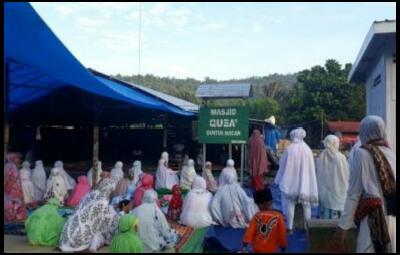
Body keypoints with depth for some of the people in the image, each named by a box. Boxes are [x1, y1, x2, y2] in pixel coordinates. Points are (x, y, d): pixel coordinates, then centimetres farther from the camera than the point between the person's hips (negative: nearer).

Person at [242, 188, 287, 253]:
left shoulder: (257, 216, -8)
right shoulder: (278, 216, -11)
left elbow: (249, 231, -8)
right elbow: (282, 234, -5)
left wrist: (244, 245, -6)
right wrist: (283, 246, 9)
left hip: (257, 248, 2)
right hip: (271, 249, -2)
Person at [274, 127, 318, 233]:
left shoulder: (289, 149, -12)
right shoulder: (307, 149, -3)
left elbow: (282, 165, -4)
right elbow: (311, 168, 3)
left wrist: (279, 180, 10)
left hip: (290, 182, -3)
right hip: (305, 182, 3)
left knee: (290, 204, 5)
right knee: (306, 205, 13)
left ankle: (290, 227, 8)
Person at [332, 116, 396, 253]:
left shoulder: (362, 153, -5)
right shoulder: (391, 153, 8)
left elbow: (354, 193, -7)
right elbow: (391, 187, 8)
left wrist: (343, 225, -4)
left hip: (373, 216, -6)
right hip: (392, 218, 6)